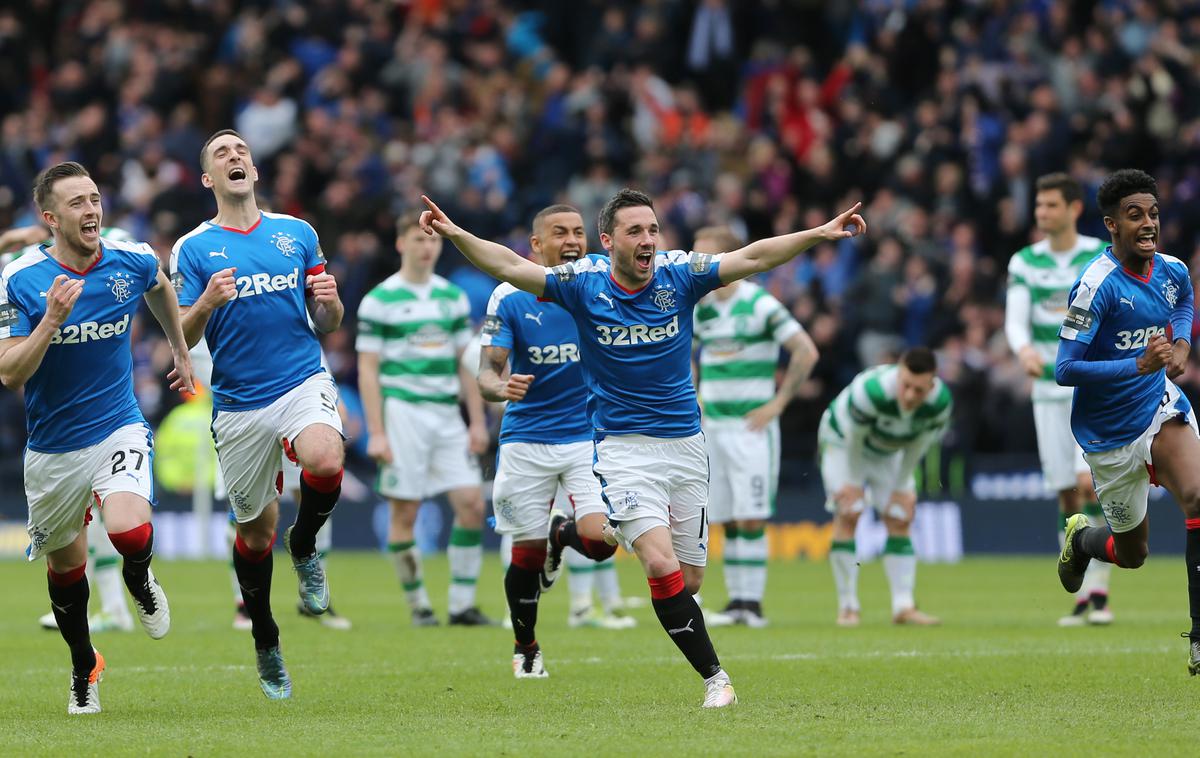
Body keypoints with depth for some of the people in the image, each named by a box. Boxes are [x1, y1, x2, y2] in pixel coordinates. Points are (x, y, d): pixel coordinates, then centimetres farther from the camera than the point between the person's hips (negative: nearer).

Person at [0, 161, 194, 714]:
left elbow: (160, 288, 20)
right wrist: (52, 319, -31)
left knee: (131, 533, -27)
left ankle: (140, 581, 11)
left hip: (119, 430, 0)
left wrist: (181, 351, 27)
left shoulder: (132, 262, -6)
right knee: (65, 565, 15)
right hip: (53, 447, 0)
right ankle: (84, 669, 40)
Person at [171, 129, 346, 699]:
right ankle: (265, 642, 28)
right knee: (255, 530, 6)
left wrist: (328, 301, -9)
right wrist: (207, 301, -20)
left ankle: (304, 546, 0)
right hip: (239, 404, 0)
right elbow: (181, 338, -1)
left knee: (326, 464, -32)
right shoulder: (193, 249, 4)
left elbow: (327, 324, 13)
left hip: (303, 382, 0)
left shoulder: (298, 234, 9)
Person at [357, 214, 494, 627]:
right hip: (402, 410, -5)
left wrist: (478, 421, 9)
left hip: (447, 413, 5)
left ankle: (462, 604, 1)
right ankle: (418, 605, 8)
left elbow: (466, 364, 16)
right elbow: (367, 369, -4)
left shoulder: (453, 297, 12)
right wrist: (376, 433, -10)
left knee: (471, 503, -5)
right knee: (405, 512, -3)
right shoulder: (379, 300, -2)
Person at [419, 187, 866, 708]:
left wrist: (820, 234, -16)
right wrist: (456, 235, -26)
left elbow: (752, 258, -6)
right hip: (623, 446, -3)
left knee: (689, 578, 5)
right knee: (662, 566, -19)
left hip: (685, 444, 3)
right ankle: (714, 677, -11)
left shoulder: (679, 274, -2)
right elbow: (509, 266, -12)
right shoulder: (583, 283, -7)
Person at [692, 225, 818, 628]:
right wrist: (695, 398, 15)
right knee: (727, 519, 5)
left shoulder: (760, 305, -9)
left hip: (751, 425, -6)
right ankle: (735, 599, 8)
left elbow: (806, 353, -10)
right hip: (711, 425, 6)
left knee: (751, 517, -8)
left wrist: (776, 403, -10)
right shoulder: (700, 308, 10)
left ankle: (752, 601, -5)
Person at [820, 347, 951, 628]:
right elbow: (854, 439, -26)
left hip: (889, 452, 4)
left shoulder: (940, 402, -28)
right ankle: (847, 607, -12)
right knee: (848, 515, -17)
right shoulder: (870, 390, -43)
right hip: (843, 442, -4)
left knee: (900, 520, -5)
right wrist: (853, 483, -15)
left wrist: (902, 487, -5)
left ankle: (903, 607, -4)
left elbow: (917, 445, -9)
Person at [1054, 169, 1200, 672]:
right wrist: (1140, 365, -32)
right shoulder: (1096, 285, -22)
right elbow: (1064, 370, -23)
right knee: (1132, 552, 10)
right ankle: (1079, 539, 48)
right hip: (1110, 435, -4)